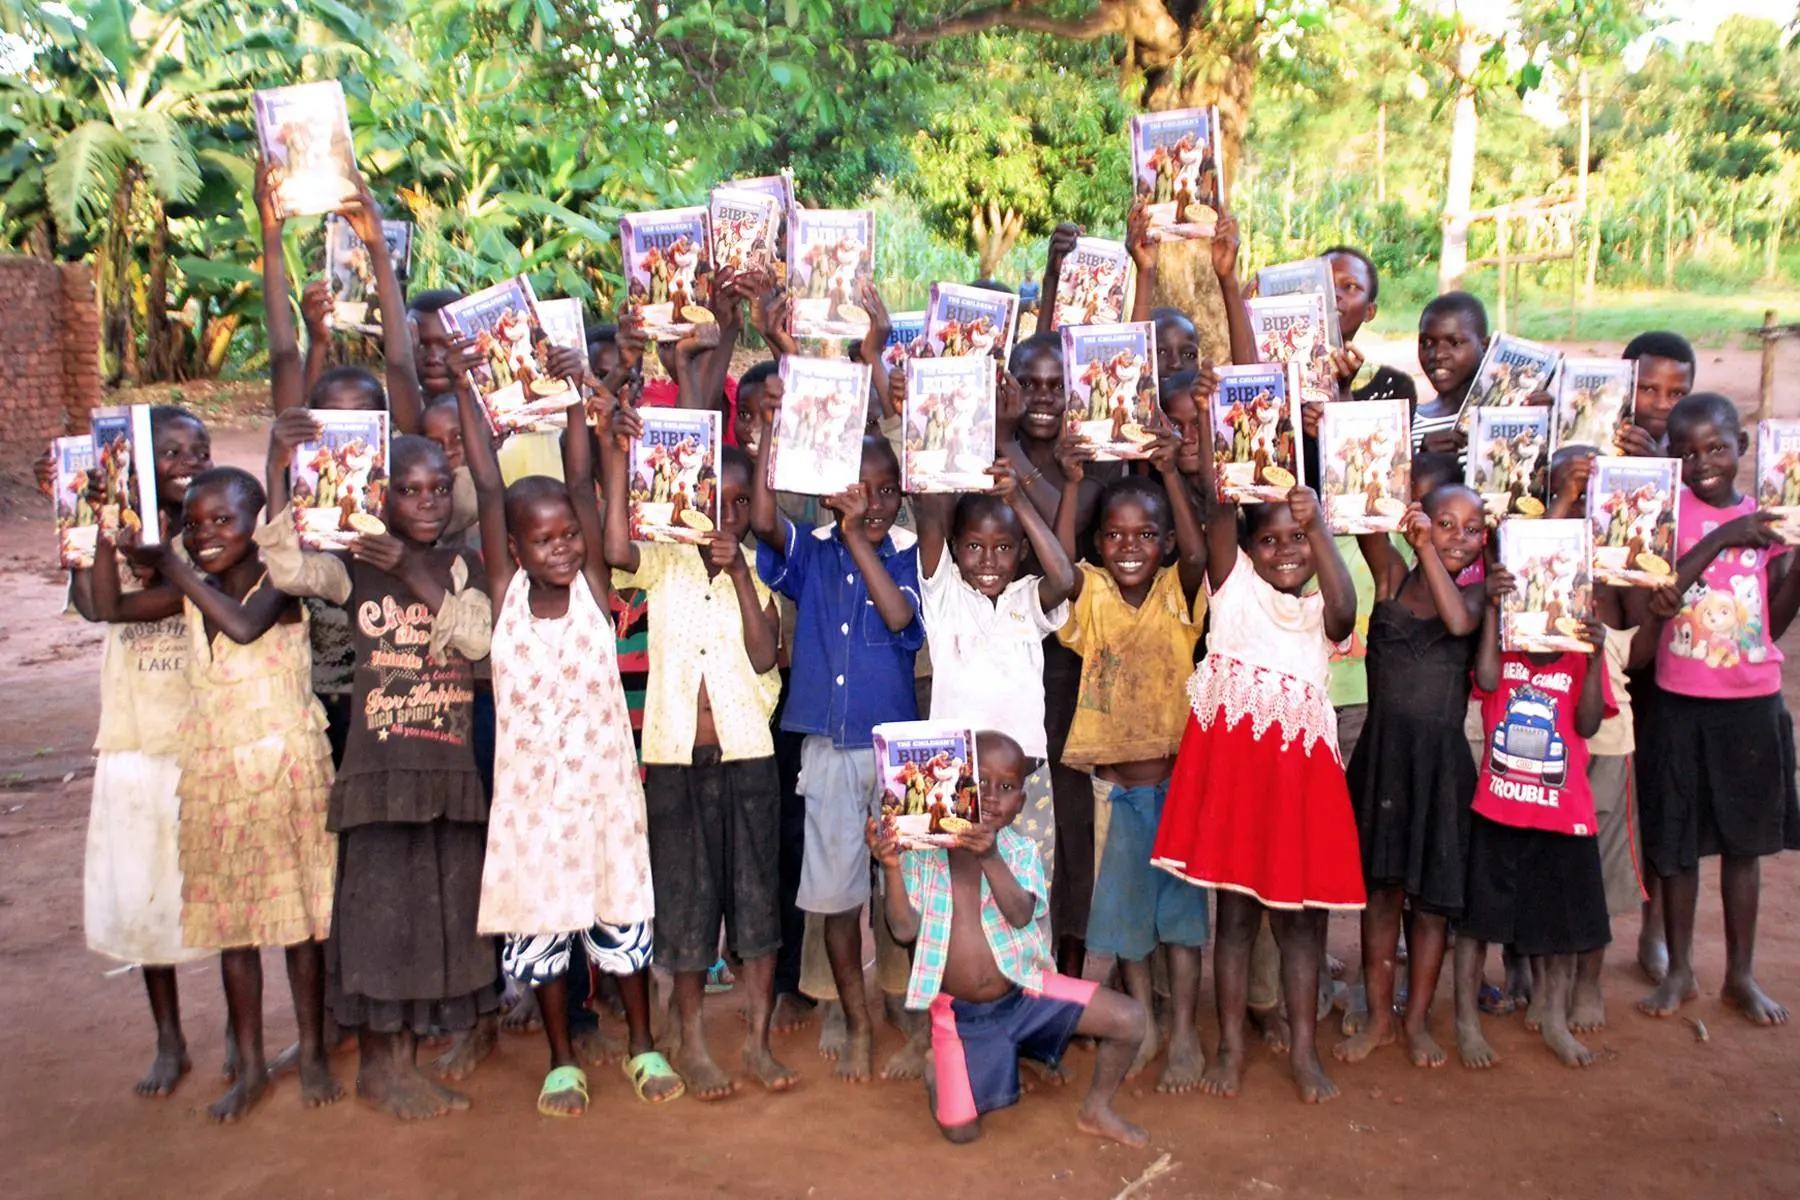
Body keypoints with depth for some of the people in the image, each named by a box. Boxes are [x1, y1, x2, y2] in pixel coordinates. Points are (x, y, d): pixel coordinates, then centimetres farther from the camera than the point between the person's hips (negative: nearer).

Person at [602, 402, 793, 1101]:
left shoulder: (760, 573, 6)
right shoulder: (665, 565, 3)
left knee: (757, 895, 6)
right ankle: (692, 1045, 22)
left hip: (747, 755, 1)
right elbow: (617, 550, -20)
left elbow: (763, 656, -8)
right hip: (677, 755, -1)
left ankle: (757, 1042, 19)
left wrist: (740, 573, -15)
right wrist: (618, 455, -22)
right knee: (686, 898, 8)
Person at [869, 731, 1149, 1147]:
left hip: (1024, 990, 1)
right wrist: (892, 869, -28)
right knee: (960, 1131, -5)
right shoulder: (922, 853, -8)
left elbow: (1021, 915, -23)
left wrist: (990, 858, -38)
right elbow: (905, 929, -14)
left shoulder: (1020, 852, -6)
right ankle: (937, 1072, 30)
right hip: (959, 1011, -1)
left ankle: (1096, 1110, 15)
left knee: (1130, 1019, -11)